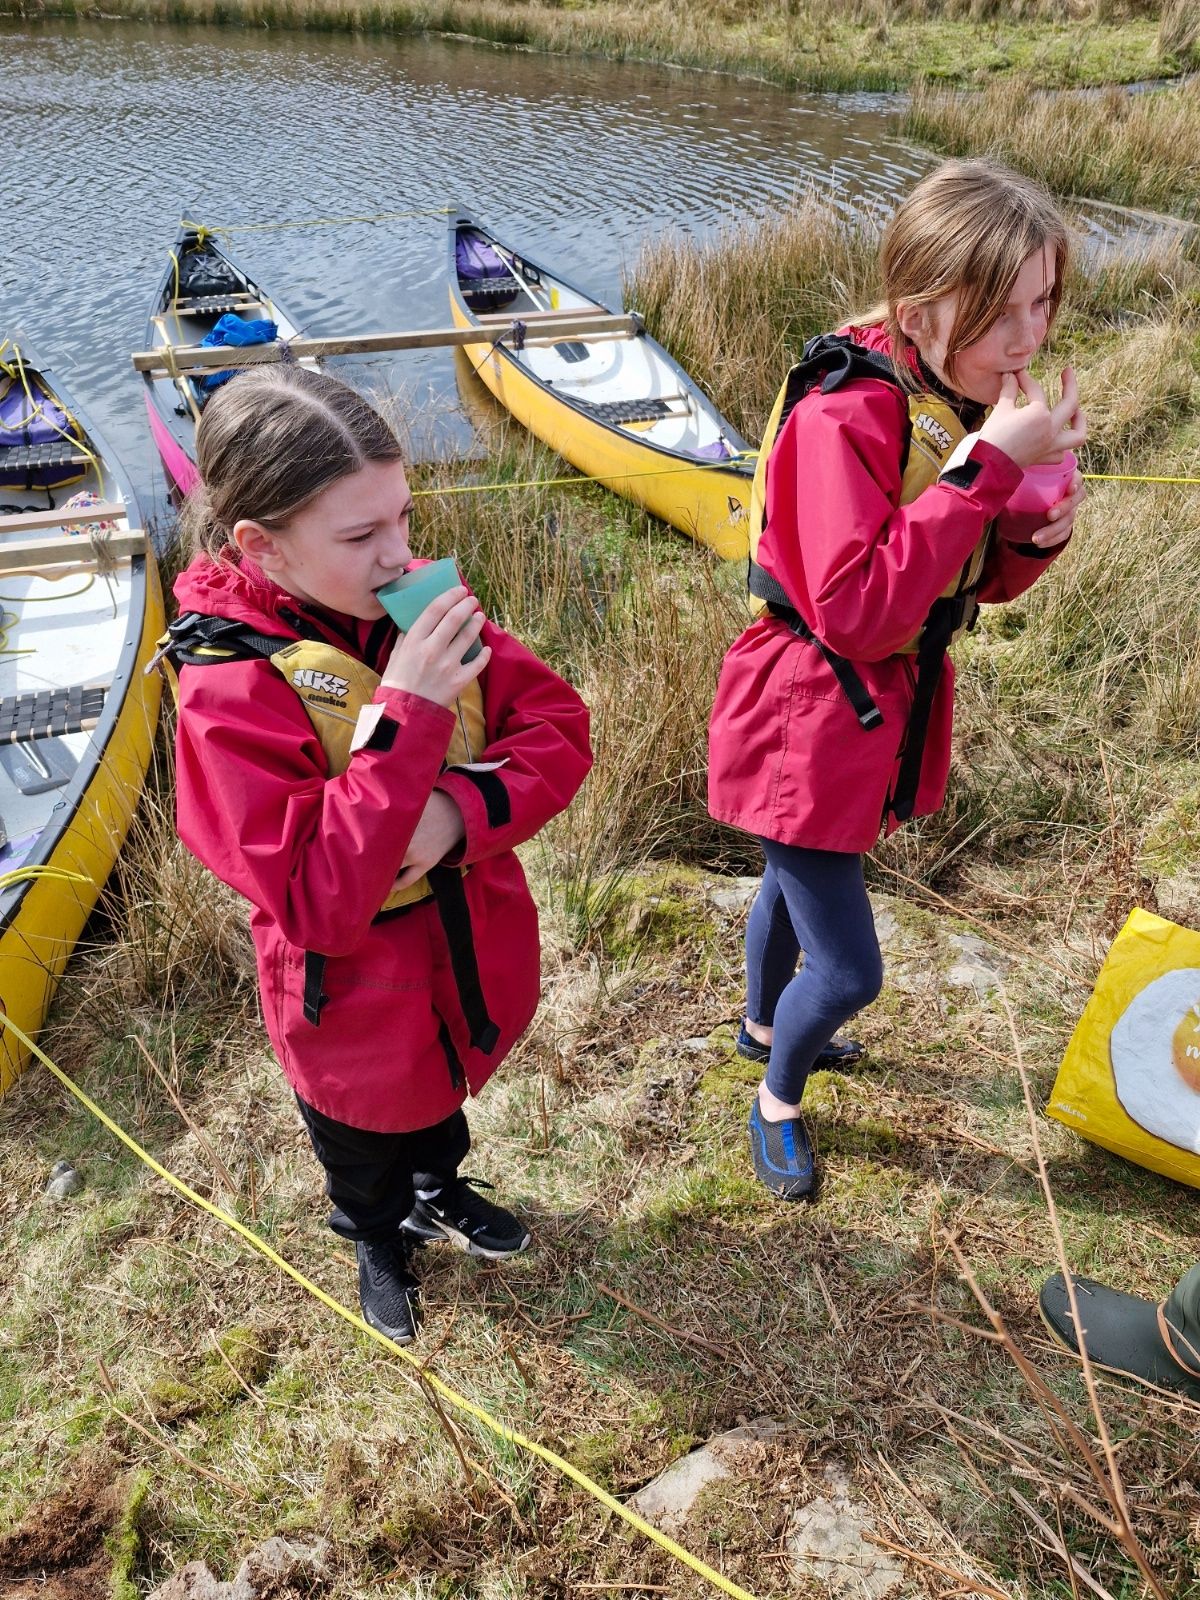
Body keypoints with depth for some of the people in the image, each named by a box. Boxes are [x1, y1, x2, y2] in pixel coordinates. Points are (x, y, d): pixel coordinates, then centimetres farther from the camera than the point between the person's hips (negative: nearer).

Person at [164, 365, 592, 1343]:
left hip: (472, 957, 5)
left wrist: (459, 814, -32)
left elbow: (559, 726, -14)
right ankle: (379, 1239, 62)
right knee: (365, 1148, 28)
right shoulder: (230, 695, -31)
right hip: (359, 1006, -4)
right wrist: (408, 714, -40)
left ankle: (440, 1190, 68)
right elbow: (320, 904, -35)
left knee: (446, 1097, 35)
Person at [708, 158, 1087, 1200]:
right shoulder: (846, 416, -26)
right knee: (850, 973, -1)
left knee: (799, 879, 30)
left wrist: (1038, 534, -13)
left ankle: (763, 1024, 56)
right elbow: (854, 613, -34)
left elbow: (974, 584, 9)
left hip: (894, 703, 8)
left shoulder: (977, 401, 0)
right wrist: (983, 469, -33)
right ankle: (777, 1103, 31)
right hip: (810, 715, -8)